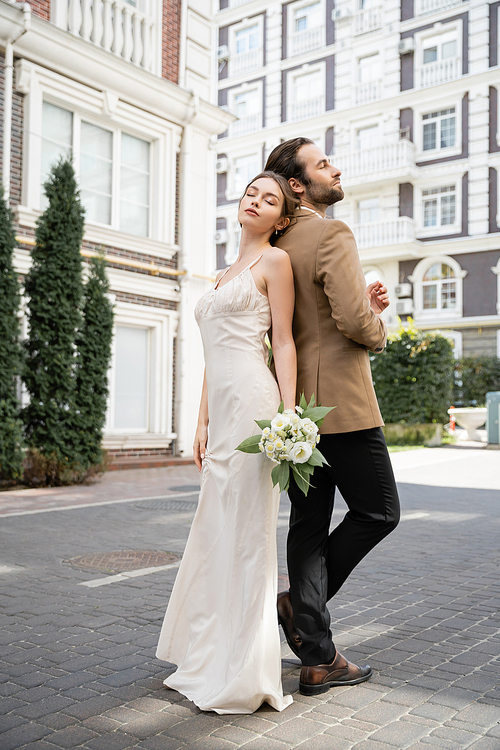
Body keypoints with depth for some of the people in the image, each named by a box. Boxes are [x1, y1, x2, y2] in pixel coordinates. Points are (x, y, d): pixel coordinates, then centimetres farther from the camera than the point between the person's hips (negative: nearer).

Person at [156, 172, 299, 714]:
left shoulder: (275, 261, 3)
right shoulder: (224, 275, 24)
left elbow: (283, 341, -5)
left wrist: (289, 413, -14)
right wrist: (203, 423, 17)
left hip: (252, 398, -8)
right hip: (222, 408, 8)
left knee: (245, 530, -6)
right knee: (216, 532, 11)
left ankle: (244, 675, 5)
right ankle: (211, 659, 23)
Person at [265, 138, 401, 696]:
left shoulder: (277, 248, 16)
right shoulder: (332, 235, -10)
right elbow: (353, 320, -22)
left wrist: (364, 303, 13)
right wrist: (378, 330, 0)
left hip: (296, 407, 9)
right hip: (339, 402, -8)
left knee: (308, 524, 9)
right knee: (378, 511, 8)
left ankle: (317, 660, 16)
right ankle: (301, 603, 11)